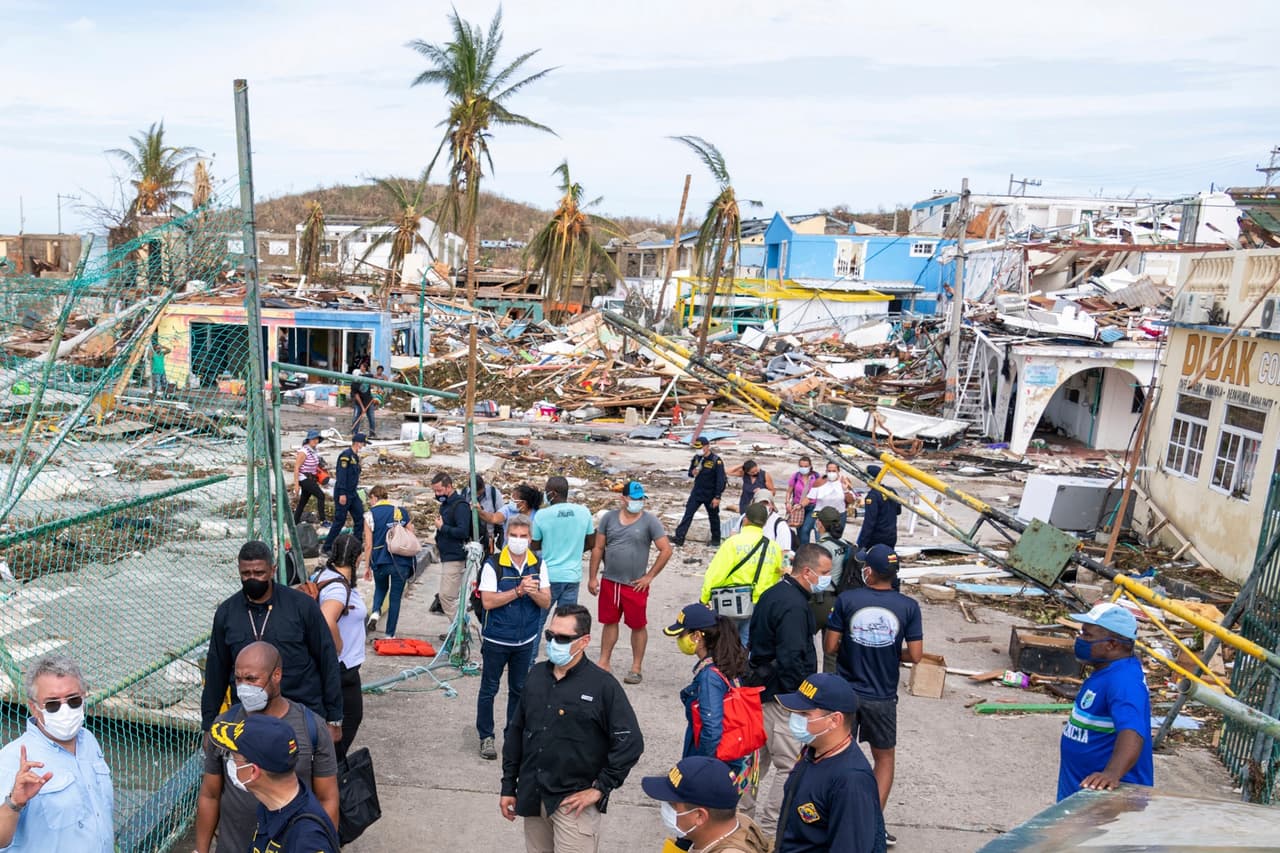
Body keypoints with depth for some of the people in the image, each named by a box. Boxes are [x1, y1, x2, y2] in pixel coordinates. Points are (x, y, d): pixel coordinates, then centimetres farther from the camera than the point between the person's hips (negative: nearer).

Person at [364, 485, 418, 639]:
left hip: (379, 561, 0)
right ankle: (389, 634, 13)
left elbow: (368, 545, -3)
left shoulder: (371, 514, -1)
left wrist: (367, 566, 6)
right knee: (395, 597, 11)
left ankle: (375, 612, 3)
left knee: (380, 588, 28)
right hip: (400, 561, 0)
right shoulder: (402, 511, 4)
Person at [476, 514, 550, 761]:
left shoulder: (538, 564, -2)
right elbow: (488, 601, -20)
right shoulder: (493, 564, -13)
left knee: (519, 689, 15)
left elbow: (546, 602, -3)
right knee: (489, 689, 9)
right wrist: (519, 591, -26)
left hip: (525, 639, 4)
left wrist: (533, 592, -24)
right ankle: (486, 737, 22)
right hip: (496, 639, -3)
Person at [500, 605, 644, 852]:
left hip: (574, 801, -5)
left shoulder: (603, 685, -13)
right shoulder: (537, 675, 4)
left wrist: (600, 788, -13)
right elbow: (516, 732, 12)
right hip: (532, 797, 6)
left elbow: (630, 742, -13)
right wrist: (508, 786, 12)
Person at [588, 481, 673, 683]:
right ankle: (603, 662, 24)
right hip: (609, 582, 3)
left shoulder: (649, 521, -7)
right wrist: (593, 577, 3)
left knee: (638, 626, 6)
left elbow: (666, 550, -7)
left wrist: (649, 577, -8)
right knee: (609, 622, 13)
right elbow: (598, 548, 6)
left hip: (635, 585, -3)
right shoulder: (609, 518, 1)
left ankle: (636, 668, 17)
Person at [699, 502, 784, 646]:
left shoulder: (734, 542, -15)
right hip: (759, 607, 4)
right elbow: (778, 575, 11)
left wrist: (704, 597, -2)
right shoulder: (774, 547, 0)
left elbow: (715, 573, -15)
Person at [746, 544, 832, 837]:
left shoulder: (774, 593, 10)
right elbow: (792, 660, -25)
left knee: (758, 758, 21)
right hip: (782, 696, -10)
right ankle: (770, 828, 8)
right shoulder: (794, 606, -22)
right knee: (792, 766, 0)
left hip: (762, 688, 10)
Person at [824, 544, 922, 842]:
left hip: (846, 693, 0)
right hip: (882, 697, 0)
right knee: (884, 758, 19)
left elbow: (829, 646, -8)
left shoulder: (846, 600, -11)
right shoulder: (908, 606, -9)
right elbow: (915, 655, -8)